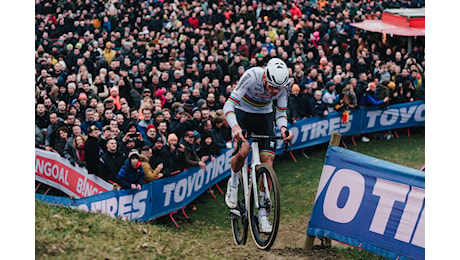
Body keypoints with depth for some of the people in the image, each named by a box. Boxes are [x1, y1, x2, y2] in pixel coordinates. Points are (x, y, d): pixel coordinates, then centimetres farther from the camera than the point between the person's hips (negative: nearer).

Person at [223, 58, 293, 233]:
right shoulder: (252, 76, -32)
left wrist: (283, 128, -31)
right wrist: (235, 126, -50)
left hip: (264, 116, 3)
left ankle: (262, 213, -1)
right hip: (243, 112, -3)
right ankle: (233, 182, 5)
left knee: (267, 161, -9)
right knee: (242, 152, -29)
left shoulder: (285, 84, -21)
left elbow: (281, 113, -9)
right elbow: (229, 105, -32)